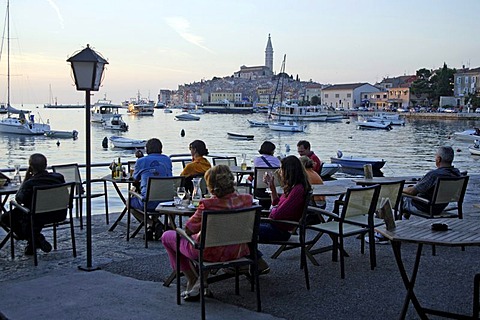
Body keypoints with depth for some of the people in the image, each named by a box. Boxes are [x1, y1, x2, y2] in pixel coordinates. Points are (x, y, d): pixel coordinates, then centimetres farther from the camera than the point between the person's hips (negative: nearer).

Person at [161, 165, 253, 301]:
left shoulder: (207, 205, -27)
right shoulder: (246, 199, -12)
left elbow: (189, 230, -15)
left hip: (211, 253, -6)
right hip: (237, 251, 6)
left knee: (167, 236, 17)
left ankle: (193, 280, 23)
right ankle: (201, 280, 26)